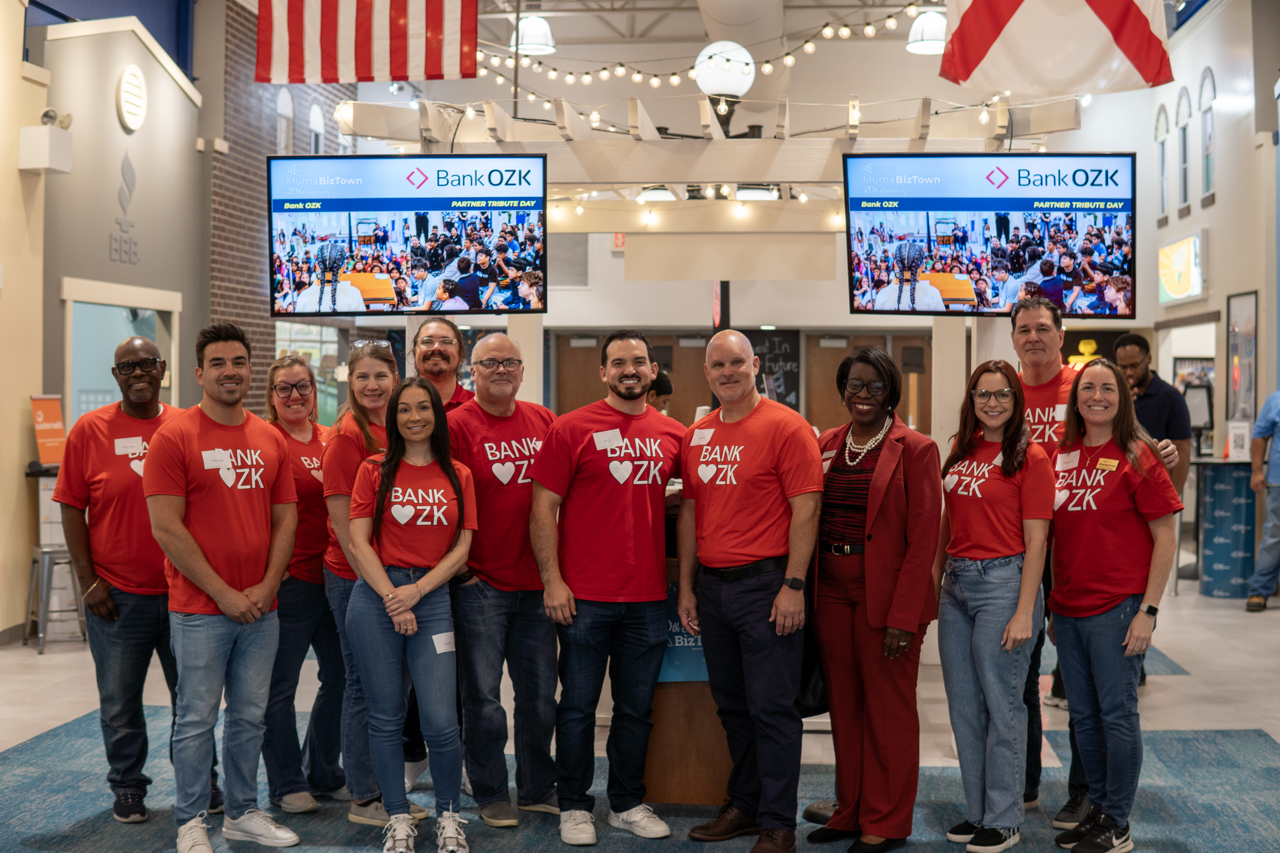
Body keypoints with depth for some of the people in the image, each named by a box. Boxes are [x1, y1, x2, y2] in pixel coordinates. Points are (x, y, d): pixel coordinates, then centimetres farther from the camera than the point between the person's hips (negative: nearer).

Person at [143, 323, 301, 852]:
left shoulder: (270, 441, 10)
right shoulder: (173, 437, -7)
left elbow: (286, 520, 11)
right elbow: (166, 528, -12)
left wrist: (267, 586, -3)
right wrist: (223, 593, -12)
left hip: (261, 608, 5)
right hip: (199, 610, -5)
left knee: (250, 715, 12)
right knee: (197, 719, 3)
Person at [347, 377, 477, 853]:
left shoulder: (458, 476, 10)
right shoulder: (375, 471, 6)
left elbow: (461, 548, 4)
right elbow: (359, 542, -1)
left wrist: (416, 590, -9)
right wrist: (391, 597, -11)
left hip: (433, 597, 1)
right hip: (376, 596, 0)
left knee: (441, 721, -7)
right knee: (386, 717, 4)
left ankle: (448, 815, 14)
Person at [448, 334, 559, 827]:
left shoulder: (543, 422, 7)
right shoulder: (456, 425, -5)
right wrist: (458, 564, -9)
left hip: (535, 582, 4)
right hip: (480, 583, -4)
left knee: (539, 694, 12)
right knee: (483, 696, 4)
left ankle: (538, 788, 26)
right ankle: (490, 794, 19)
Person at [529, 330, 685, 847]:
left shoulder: (672, 435, 7)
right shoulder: (572, 429, -4)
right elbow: (543, 508, -6)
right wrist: (552, 581, -11)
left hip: (648, 598, 4)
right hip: (585, 597, -4)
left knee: (637, 708, 13)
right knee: (579, 706, 6)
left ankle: (627, 803, 27)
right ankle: (574, 807, 19)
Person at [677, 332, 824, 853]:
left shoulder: (786, 427, -7)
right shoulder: (696, 436, 12)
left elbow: (805, 509, -11)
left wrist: (793, 585, -16)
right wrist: (686, 587, 12)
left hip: (765, 584, -6)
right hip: (712, 587, 6)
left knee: (772, 708, -2)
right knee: (731, 706, 15)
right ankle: (745, 806, 28)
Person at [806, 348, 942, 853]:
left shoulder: (914, 450, -6)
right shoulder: (825, 446, 10)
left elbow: (923, 539, -10)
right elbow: (809, 521, 12)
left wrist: (903, 616, -15)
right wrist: (805, 593, 2)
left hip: (885, 597, -5)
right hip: (831, 593, 5)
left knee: (888, 711, 4)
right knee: (844, 706, 12)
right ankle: (851, 811, 25)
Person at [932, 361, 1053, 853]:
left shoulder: (1030, 458, -7)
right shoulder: (961, 452, 12)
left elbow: (1035, 541, -10)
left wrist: (1024, 612, -15)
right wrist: (934, 581, 14)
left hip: (1002, 581, -7)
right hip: (956, 584, 7)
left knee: (1001, 705, 0)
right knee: (963, 705, 11)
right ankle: (977, 811, 23)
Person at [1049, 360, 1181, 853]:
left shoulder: (1137, 457, -6)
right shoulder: (1062, 455, 8)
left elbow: (1165, 539, -7)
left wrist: (1148, 610, -13)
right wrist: (1054, 605, 10)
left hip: (1117, 608, -5)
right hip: (1069, 608, 5)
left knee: (1117, 714, 2)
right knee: (1083, 715, 13)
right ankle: (1097, 809, 27)